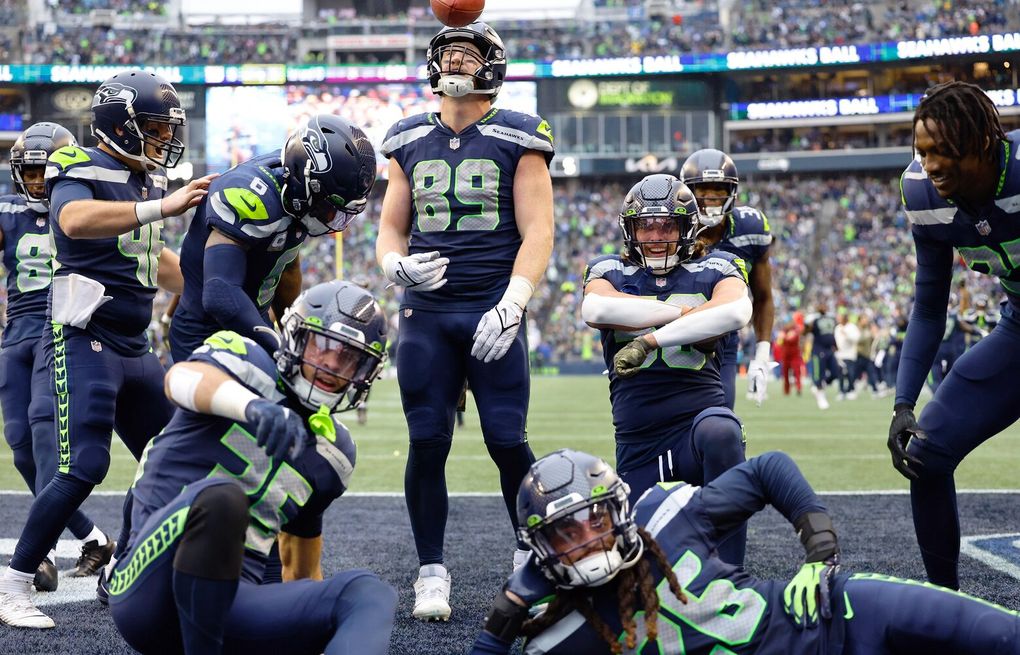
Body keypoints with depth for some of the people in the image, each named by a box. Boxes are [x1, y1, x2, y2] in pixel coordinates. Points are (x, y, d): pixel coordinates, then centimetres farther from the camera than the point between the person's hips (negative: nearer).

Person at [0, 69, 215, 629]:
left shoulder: (148, 180, 14)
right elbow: (74, 221, -36)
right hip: (84, 343, -9)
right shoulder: (80, 171, -11)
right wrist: (163, 207, -40)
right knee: (83, 468, -16)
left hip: (134, 348, 9)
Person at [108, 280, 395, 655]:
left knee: (370, 593, -18)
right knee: (220, 496, -36)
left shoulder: (334, 452, 18)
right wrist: (254, 405, -46)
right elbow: (181, 378, -24)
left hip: (228, 602, 6)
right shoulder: (249, 363, 0)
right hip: (155, 585, -6)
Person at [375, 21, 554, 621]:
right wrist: (398, 264, -7)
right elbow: (391, 229, 17)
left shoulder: (517, 139, 1)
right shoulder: (410, 141, 13)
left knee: (506, 440, -7)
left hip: (492, 311, -3)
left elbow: (537, 233, -4)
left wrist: (511, 306, -16)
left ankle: (531, 551, 13)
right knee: (427, 443, 0)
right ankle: (432, 571, 9)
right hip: (426, 312, 3)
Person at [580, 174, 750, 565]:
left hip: (698, 413, -2)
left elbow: (736, 312, -20)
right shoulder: (610, 272, 8)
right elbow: (594, 310, -17)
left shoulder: (715, 270, 5)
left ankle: (728, 580, -30)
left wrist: (649, 340, -21)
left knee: (719, 433, -38)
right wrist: (684, 313, -14)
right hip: (637, 441, 3)